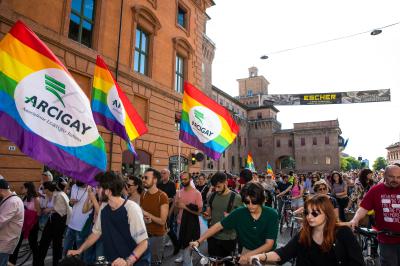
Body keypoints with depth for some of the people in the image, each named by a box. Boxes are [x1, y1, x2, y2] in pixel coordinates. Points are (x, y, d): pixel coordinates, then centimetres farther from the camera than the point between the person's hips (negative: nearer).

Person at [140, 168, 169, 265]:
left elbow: (162, 221, -18)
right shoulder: (143, 195, 2)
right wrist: (144, 219, -12)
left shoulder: (162, 196, -18)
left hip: (157, 236, -5)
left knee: (155, 261, 7)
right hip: (144, 233, 5)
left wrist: (147, 214, -19)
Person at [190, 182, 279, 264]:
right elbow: (218, 226, -14)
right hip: (247, 251, 1)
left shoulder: (271, 215, -21)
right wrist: (198, 241, -21)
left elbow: (269, 244, -21)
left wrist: (249, 255, -34)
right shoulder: (239, 213, -17)